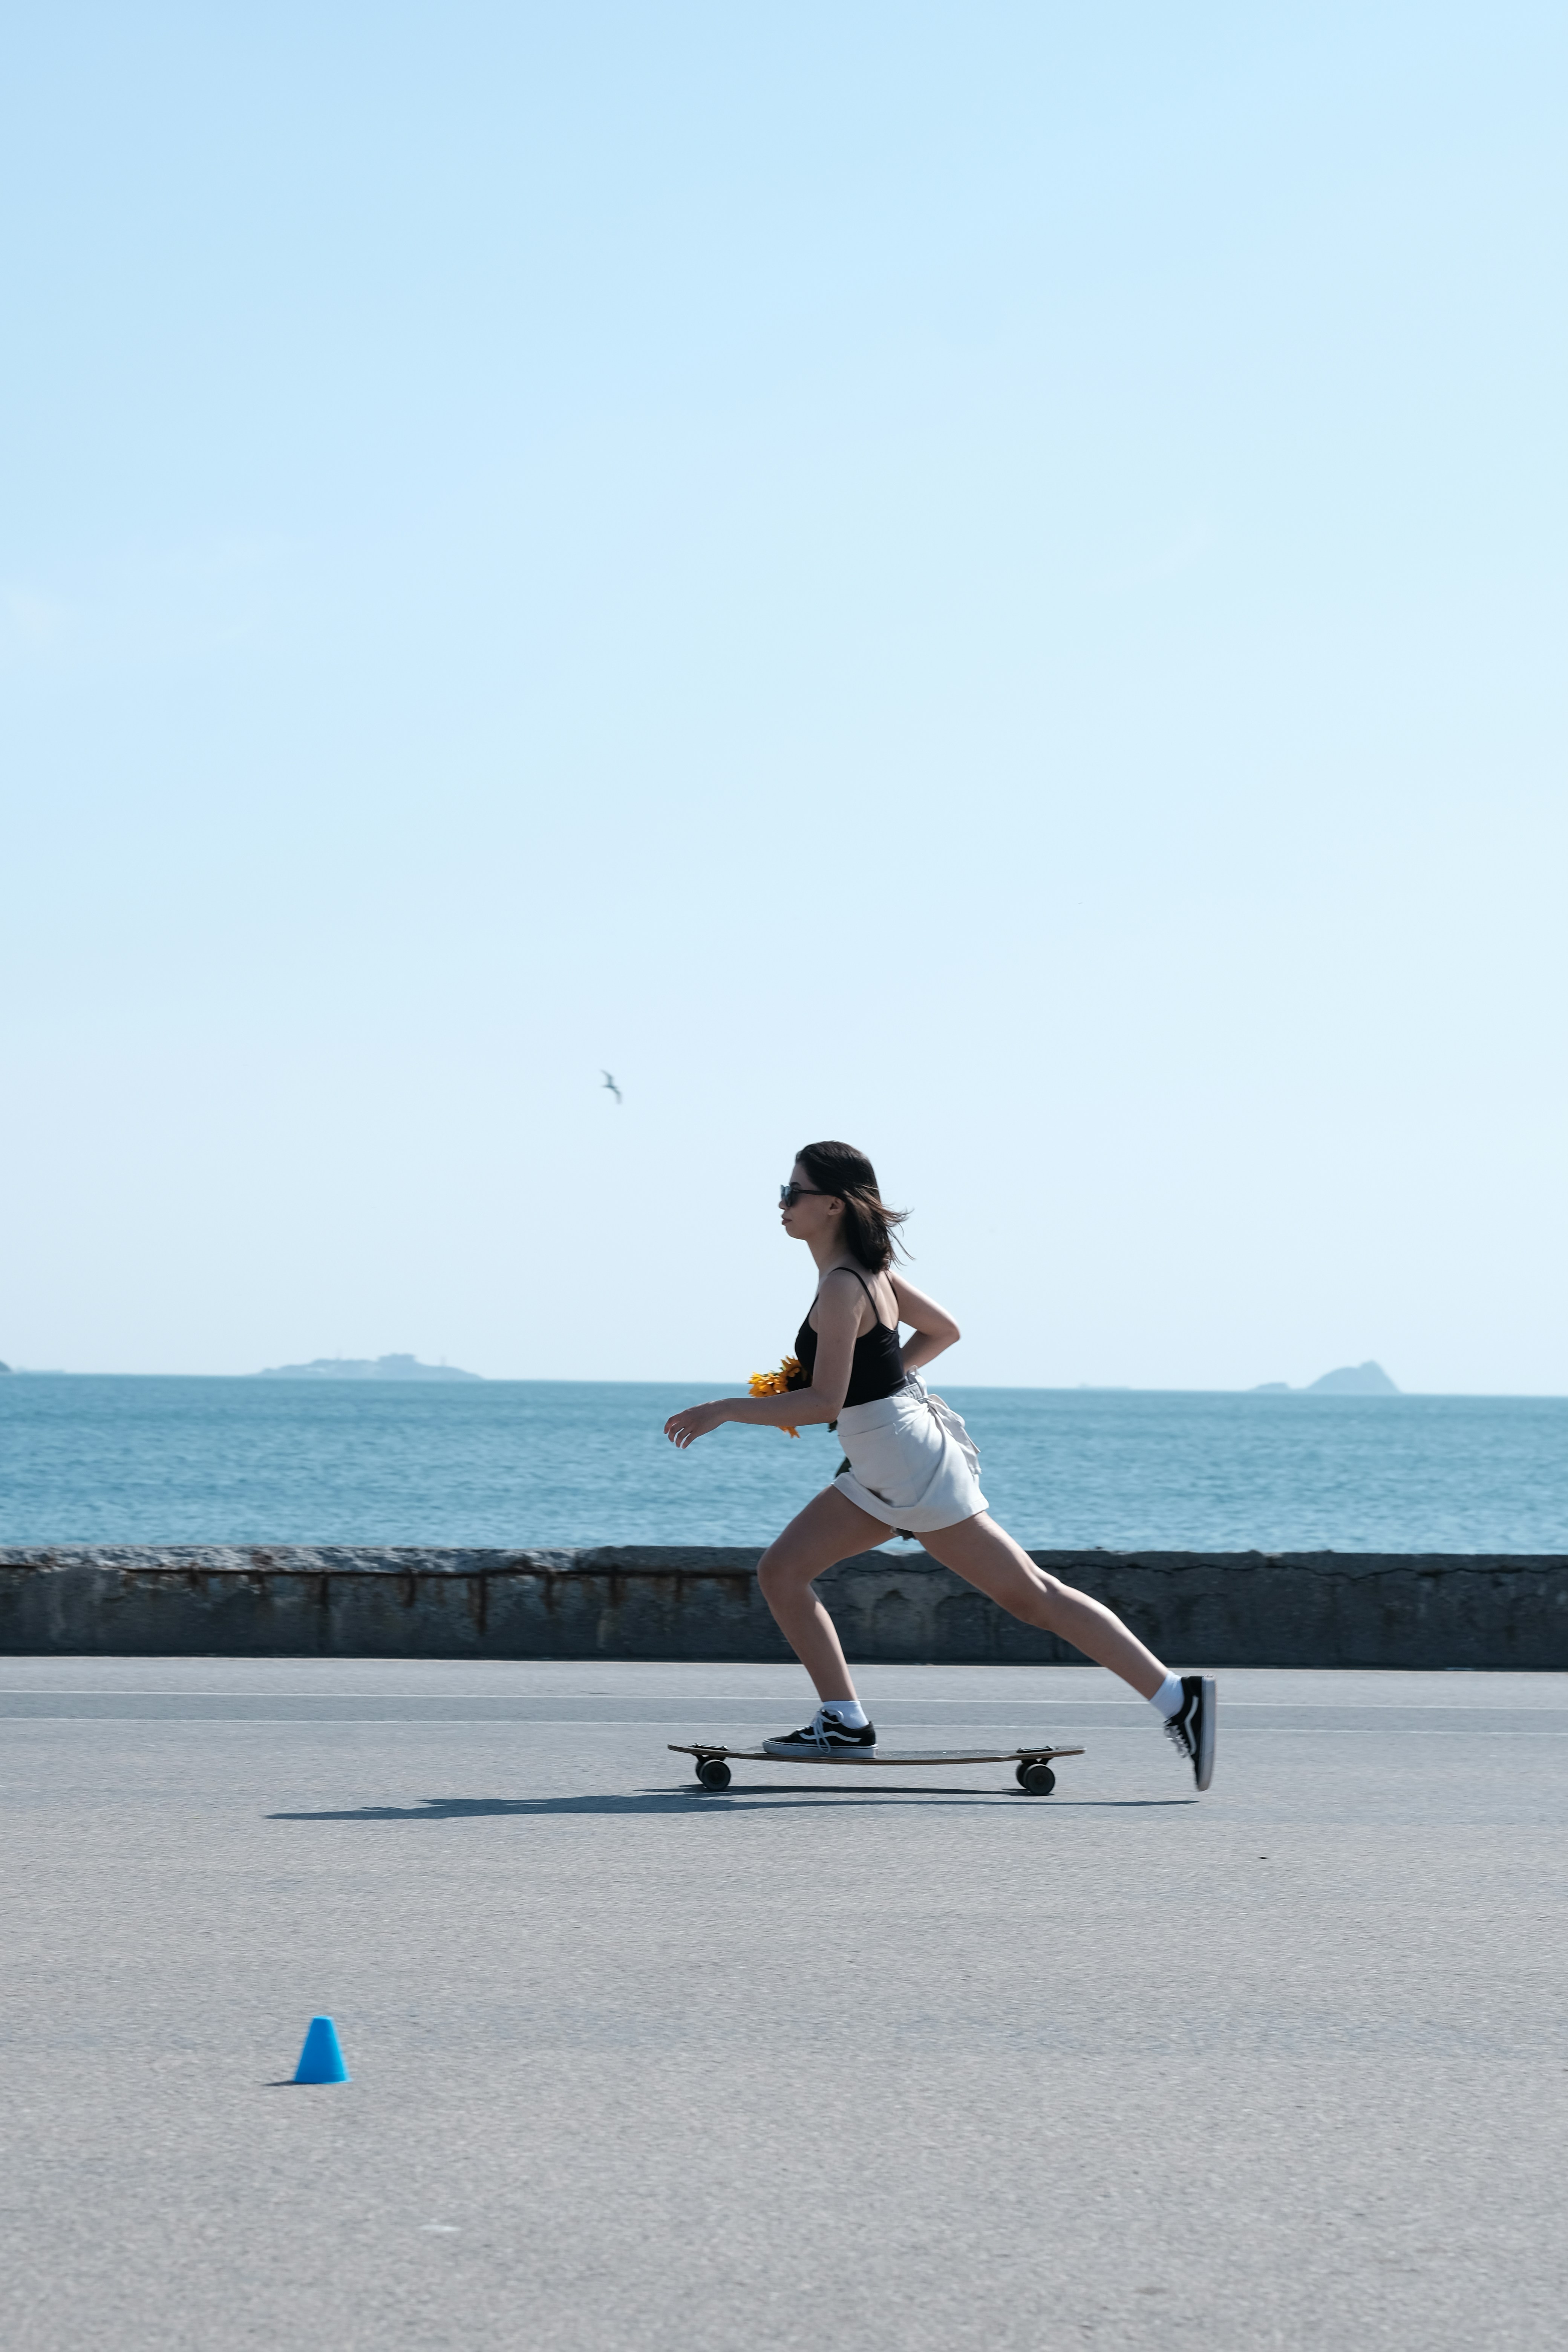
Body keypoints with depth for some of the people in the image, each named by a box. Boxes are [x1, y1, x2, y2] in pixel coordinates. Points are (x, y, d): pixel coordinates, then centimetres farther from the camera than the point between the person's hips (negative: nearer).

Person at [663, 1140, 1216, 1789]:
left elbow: (823, 1404, -25)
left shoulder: (842, 1288, -20)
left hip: (913, 1466, -10)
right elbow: (943, 1330, 20)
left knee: (1031, 1597, -5)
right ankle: (844, 1721, 7)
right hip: (880, 1474, 10)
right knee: (781, 1571, 6)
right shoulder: (869, 1269, 8)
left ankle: (1176, 1698, -2)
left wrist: (722, 1409, -19)